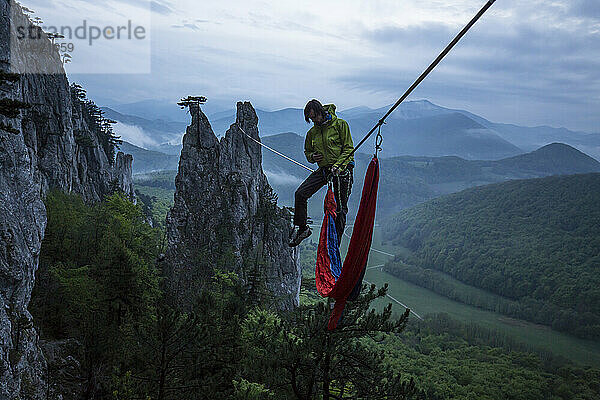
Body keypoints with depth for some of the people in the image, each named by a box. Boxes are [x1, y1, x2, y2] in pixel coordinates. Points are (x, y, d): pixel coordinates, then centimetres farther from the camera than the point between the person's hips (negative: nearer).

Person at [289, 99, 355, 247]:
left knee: (340, 208, -3)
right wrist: (312, 157, 0)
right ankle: (301, 228, 2)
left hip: (342, 169, -5)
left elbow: (349, 148, -7)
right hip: (323, 169, 5)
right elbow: (307, 151, 25)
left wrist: (337, 166, -19)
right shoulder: (312, 133, 12)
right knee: (300, 193, -14)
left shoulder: (340, 124, -4)